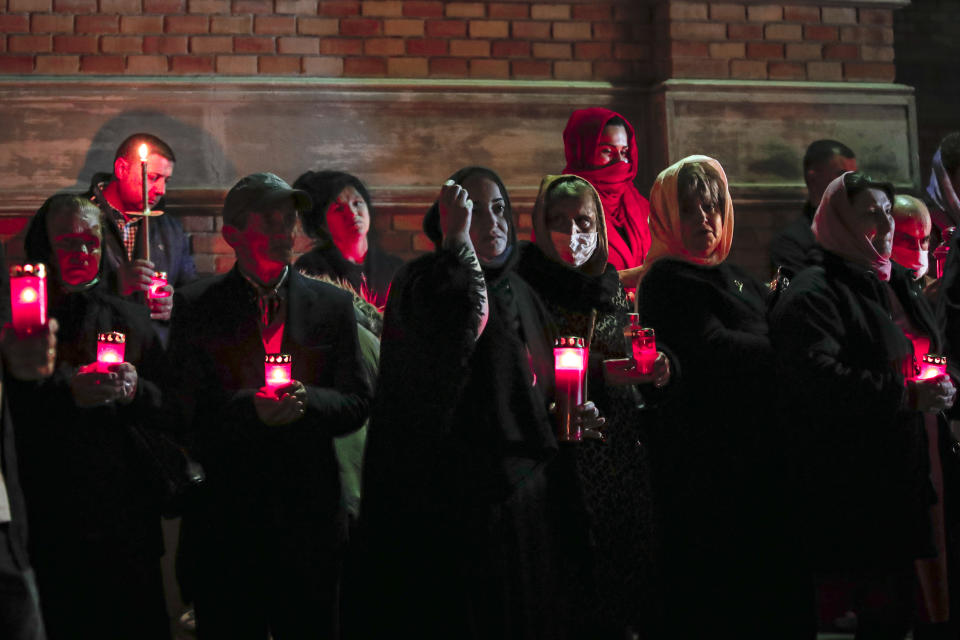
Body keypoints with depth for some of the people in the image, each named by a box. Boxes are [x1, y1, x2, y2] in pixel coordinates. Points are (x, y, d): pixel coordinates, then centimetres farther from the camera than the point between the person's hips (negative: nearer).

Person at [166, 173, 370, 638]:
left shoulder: (332, 305, 7)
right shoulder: (196, 306, 3)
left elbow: (357, 405, 6)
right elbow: (183, 408, -4)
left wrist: (306, 401, -15)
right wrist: (252, 408, -21)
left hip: (309, 522, 1)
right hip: (223, 523, -1)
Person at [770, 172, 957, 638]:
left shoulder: (898, 285, 19)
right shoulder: (813, 296, -10)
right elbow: (819, 379, -24)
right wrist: (908, 396, -22)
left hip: (914, 473, 8)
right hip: (861, 490, -8)